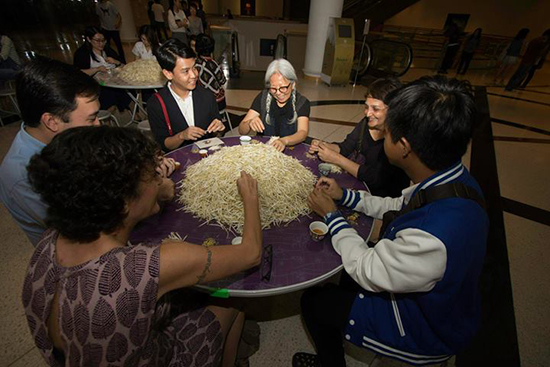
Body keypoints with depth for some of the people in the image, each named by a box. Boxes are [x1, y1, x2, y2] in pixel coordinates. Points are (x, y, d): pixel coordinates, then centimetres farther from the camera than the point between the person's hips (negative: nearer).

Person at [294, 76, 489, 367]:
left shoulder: (433, 237, -45)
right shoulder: (455, 179, -17)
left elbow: (367, 273, -27)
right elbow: (400, 206, 1)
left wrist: (331, 216, -16)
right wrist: (345, 196, -6)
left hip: (423, 330, -7)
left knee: (313, 299, 5)